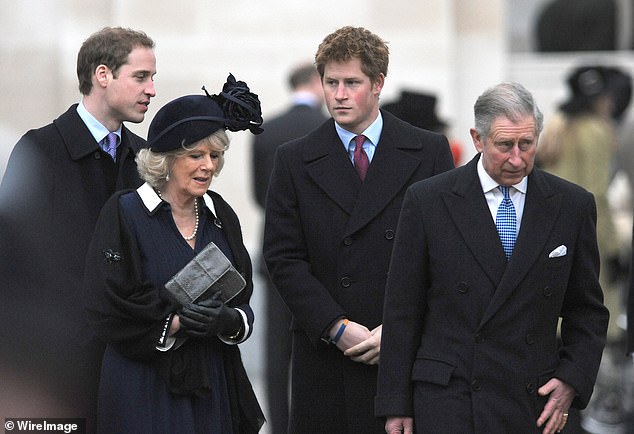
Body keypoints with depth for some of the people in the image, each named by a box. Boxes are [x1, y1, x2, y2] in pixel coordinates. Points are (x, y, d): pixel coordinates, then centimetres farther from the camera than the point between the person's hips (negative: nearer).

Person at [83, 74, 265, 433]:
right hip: (146, 387, -5)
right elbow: (108, 313, -10)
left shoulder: (220, 215, 10)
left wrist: (230, 321, -11)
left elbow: (244, 306, 10)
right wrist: (176, 323, -18)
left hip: (214, 386, 5)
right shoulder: (125, 213, -6)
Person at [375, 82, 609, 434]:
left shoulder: (573, 205, 4)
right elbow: (402, 311, 2)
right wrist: (396, 405, 0)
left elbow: (587, 311, 12)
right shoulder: (428, 201, -1)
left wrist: (571, 381, -3)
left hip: (534, 403, 2)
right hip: (448, 401, -2)